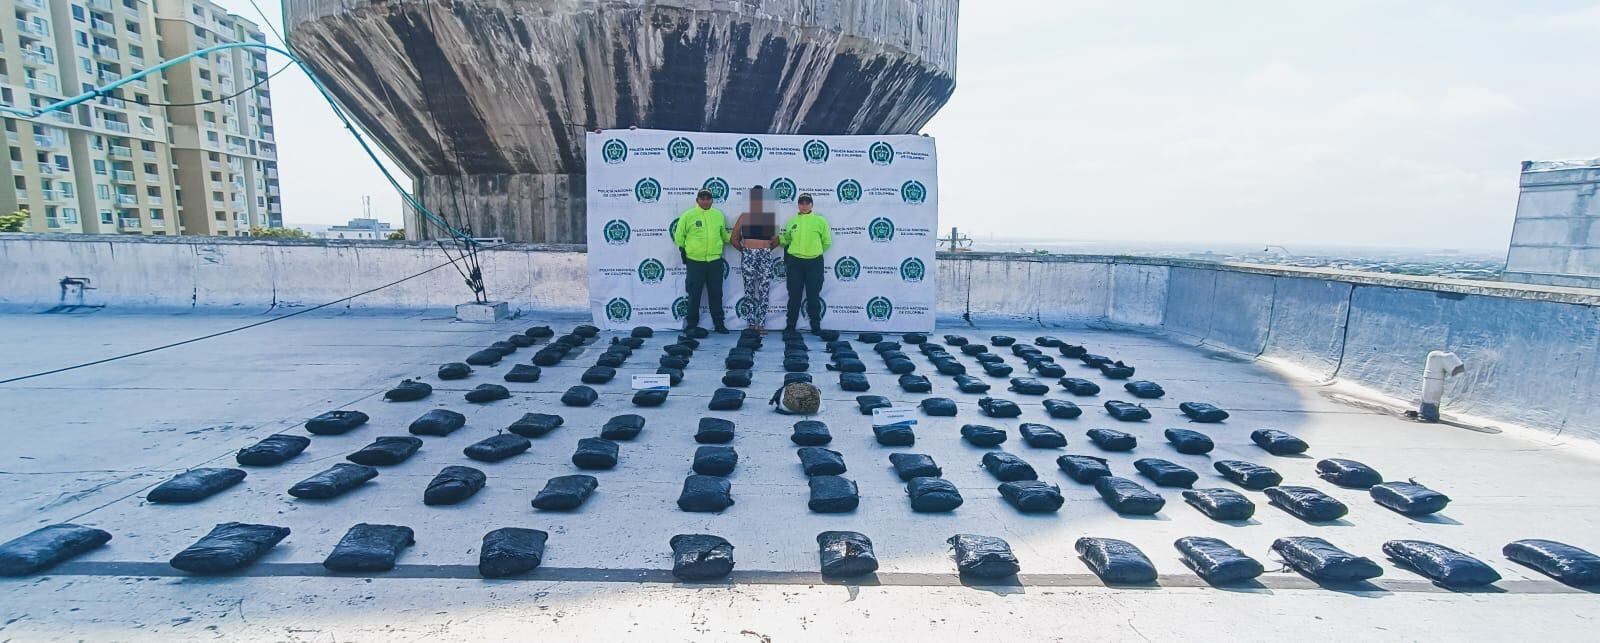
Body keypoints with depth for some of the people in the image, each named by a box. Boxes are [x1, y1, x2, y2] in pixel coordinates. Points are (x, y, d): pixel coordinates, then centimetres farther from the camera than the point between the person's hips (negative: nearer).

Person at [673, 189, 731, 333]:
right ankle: (692, 324, 14)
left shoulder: (719, 215, 8)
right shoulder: (688, 215, -1)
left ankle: (718, 323, 16)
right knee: (694, 294, 4)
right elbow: (679, 235, 5)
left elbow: (724, 234, 20)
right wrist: (683, 249, 3)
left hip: (715, 261, 3)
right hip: (694, 261, -2)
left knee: (716, 293, 7)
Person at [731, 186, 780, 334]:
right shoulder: (744, 217, 5)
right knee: (749, 290, 3)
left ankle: (761, 324, 5)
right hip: (748, 256, 0)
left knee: (764, 291, -1)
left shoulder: (770, 217, 7)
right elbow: (734, 239, 9)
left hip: (766, 257, 0)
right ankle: (751, 323, 10)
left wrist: (767, 249, 10)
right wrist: (744, 249, 11)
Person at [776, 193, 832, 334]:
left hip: (814, 263, -2)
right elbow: (786, 240, 18)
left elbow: (826, 242, 4)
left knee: (813, 296, 4)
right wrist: (779, 237, 1)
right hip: (794, 262, 2)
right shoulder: (792, 221, 7)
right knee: (794, 296, 7)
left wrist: (814, 251, 9)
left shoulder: (820, 221, -1)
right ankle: (790, 325, 16)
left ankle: (816, 326, 13)